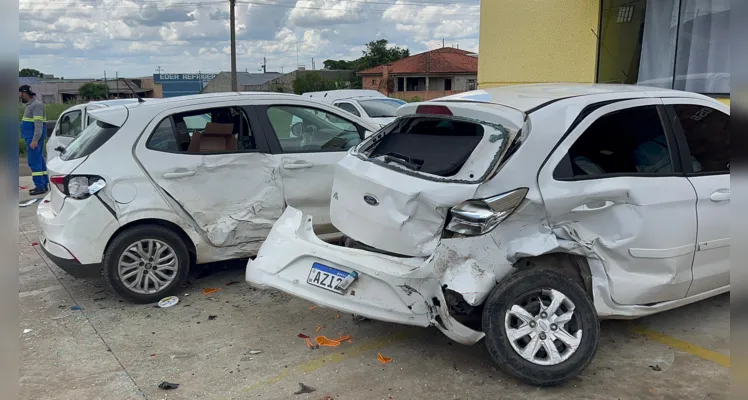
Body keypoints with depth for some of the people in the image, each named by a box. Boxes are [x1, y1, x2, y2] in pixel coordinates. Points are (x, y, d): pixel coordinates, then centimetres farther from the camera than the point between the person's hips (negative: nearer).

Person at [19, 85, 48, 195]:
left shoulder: (36, 104, -14)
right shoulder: (31, 104, 17)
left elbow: (39, 123, -22)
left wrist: (35, 140, -27)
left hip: (34, 137, -10)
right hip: (31, 137, 10)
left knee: (34, 161, -11)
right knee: (39, 160, 12)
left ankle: (40, 186, -10)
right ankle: (44, 184, 16)